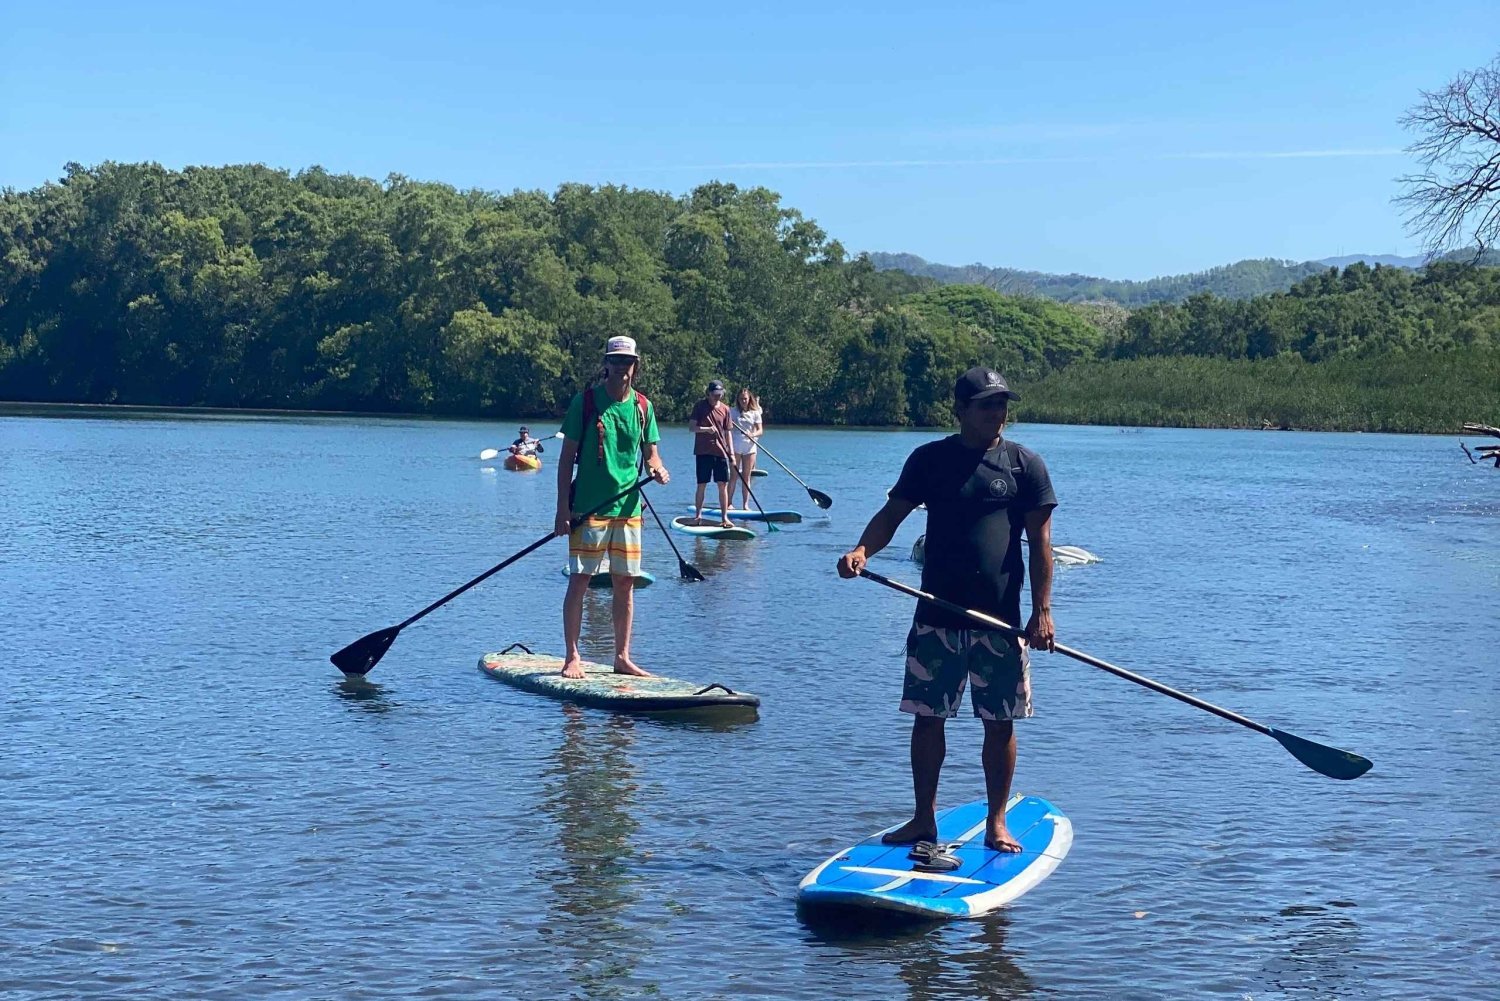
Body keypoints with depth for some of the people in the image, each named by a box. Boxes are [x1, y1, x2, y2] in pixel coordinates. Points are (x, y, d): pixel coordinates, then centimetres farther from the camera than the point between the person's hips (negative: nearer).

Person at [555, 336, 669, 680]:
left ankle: (622, 657, 16)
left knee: (625, 583, 8)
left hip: (628, 507, 4)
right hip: (589, 507, -4)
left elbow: (650, 452, 14)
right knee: (579, 580, -5)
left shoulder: (642, 406, 7)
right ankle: (572, 657, 2)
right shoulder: (586, 401, -4)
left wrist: (657, 468, -11)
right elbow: (567, 456, -3)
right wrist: (563, 508, -8)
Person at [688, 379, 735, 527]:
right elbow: (692, 427, -6)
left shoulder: (725, 409, 8)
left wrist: (731, 452, 7)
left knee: (723, 485, 0)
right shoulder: (700, 406, -2)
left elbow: (727, 432, 13)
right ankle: (698, 514, 14)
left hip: (720, 452, 3)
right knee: (701, 485, 2)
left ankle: (724, 517, 2)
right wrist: (707, 429, -23)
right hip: (703, 452, -3)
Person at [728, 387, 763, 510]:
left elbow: (760, 430, 1)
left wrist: (753, 434, -20)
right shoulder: (732, 411, 2)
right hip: (736, 446, -2)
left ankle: (745, 505, 5)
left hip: (750, 446, 2)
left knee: (746, 477, 4)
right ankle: (729, 503, 0)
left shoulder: (755, 413, 7)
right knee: (734, 476, -4)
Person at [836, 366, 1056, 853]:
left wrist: (1042, 611, -7)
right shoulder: (929, 459, 6)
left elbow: (1040, 541, 0)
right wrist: (862, 549, -17)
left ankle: (996, 823, 17)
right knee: (927, 718, 6)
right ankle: (924, 819, 19)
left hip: (999, 620, -1)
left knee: (1000, 723, 4)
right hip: (936, 617, 1)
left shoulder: (1025, 463, 2)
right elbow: (892, 514, 4)